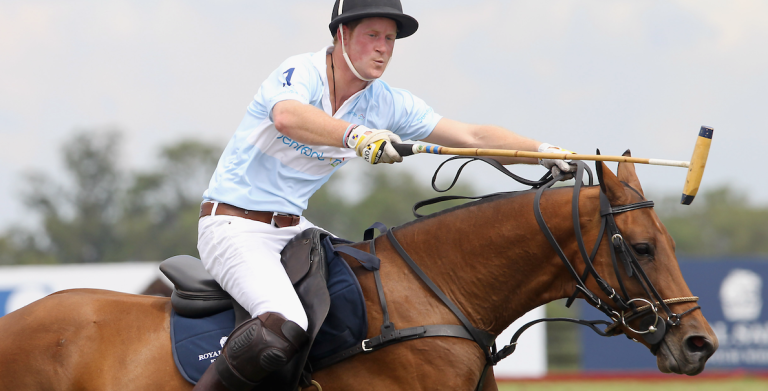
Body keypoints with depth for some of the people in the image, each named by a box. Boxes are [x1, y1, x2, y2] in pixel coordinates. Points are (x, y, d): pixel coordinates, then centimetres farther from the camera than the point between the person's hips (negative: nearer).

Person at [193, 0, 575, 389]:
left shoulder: (386, 104, 2)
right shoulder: (302, 72, -17)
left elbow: (472, 137, 0)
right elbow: (288, 117, -41)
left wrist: (544, 151, -14)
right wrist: (356, 135, -58)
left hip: (292, 227, 8)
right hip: (233, 224, -8)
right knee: (283, 326, -32)